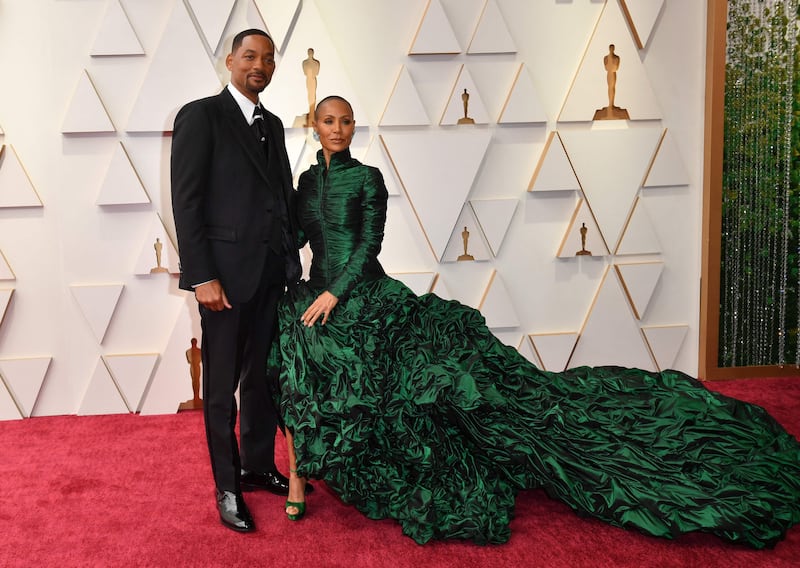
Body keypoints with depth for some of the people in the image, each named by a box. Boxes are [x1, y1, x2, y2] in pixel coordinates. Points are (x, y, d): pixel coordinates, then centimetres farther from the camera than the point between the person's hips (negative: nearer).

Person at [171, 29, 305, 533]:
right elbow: (186, 202, -11)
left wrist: (293, 262, 9)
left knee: (263, 377, 14)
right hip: (226, 274, -6)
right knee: (222, 386, 6)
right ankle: (228, 487, 19)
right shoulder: (201, 116, -5)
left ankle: (258, 466, 30)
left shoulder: (272, 124, 15)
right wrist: (202, 277, -16)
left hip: (273, 274, 6)